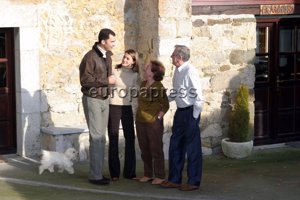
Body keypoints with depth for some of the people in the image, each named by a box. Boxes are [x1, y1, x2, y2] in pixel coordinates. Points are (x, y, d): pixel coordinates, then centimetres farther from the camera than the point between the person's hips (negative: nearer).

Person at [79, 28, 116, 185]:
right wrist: (107, 81, -18)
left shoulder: (107, 56, 8)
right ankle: (95, 176, -3)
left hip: (104, 99, 8)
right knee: (96, 138, -8)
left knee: (101, 137, 11)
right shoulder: (90, 57, -16)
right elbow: (85, 79, -21)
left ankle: (98, 172, 19)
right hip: (93, 100, -8)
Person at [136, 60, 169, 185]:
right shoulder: (143, 84, 9)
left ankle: (159, 176, 8)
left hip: (153, 123, -7)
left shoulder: (158, 87, -11)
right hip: (141, 122, 7)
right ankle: (148, 174, 22)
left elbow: (165, 106, -9)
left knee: (156, 150, 1)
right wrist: (138, 115, 14)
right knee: (144, 150, 12)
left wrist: (158, 118, -11)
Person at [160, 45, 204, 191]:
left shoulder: (190, 71, -18)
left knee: (192, 148, 2)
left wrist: (194, 116, -16)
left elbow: (198, 96, -18)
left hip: (190, 112, -9)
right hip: (180, 112, 9)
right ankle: (174, 179, 25)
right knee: (175, 146, 13)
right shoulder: (177, 71, 7)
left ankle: (193, 182, 14)